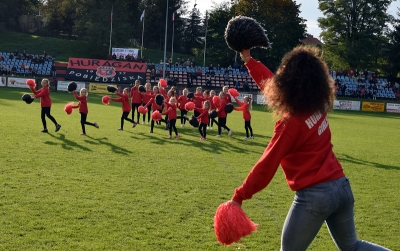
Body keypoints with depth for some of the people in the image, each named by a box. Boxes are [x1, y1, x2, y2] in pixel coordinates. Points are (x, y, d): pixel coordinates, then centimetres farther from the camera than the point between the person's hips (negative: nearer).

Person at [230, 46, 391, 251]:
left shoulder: (291, 123, -17)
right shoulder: (318, 107, 4)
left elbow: (266, 166, -12)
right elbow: (272, 83, 16)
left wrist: (239, 197, -5)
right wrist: (248, 60, 21)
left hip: (314, 195, -8)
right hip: (341, 186, 8)